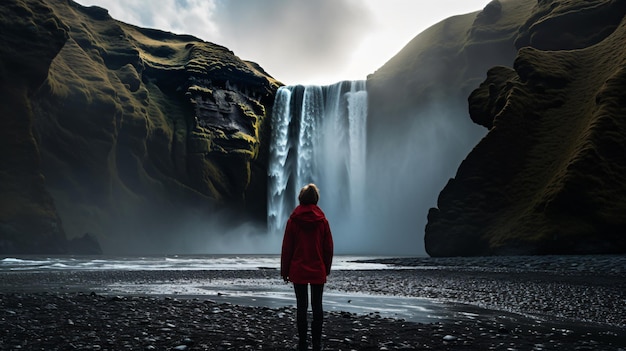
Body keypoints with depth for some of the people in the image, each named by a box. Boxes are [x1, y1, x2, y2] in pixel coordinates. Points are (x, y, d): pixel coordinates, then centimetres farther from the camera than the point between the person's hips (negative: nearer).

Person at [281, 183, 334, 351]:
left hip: (298, 271, -1)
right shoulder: (322, 220, -2)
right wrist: (326, 269, 13)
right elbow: (328, 248, 3)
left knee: (301, 306, 5)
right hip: (318, 271, 1)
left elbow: (287, 248, -2)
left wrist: (284, 271, 6)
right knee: (317, 306, 8)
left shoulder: (293, 220, -5)